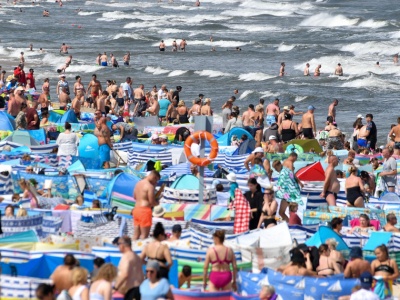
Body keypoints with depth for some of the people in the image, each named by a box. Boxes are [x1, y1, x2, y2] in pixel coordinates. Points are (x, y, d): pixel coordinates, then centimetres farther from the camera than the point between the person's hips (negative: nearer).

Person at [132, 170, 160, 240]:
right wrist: (157, 202, 5)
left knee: (136, 235, 11)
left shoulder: (139, 183, 13)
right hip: (145, 210, -8)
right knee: (144, 235, -5)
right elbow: (152, 202, -15)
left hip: (136, 209, 8)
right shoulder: (150, 186, -13)